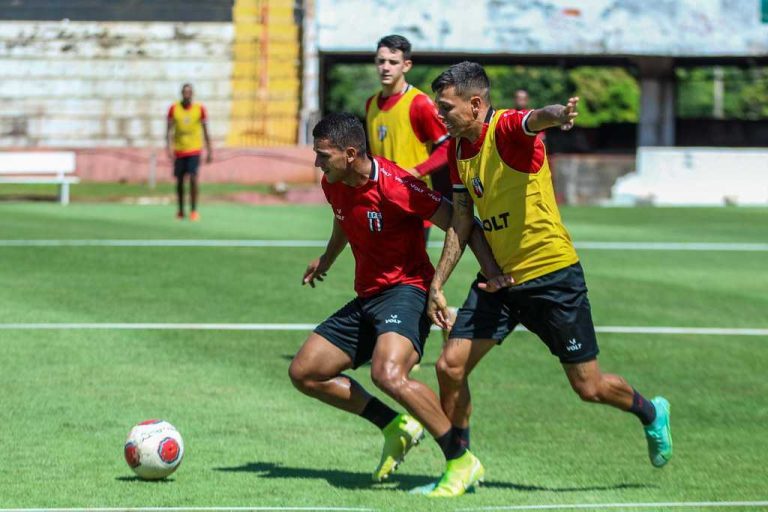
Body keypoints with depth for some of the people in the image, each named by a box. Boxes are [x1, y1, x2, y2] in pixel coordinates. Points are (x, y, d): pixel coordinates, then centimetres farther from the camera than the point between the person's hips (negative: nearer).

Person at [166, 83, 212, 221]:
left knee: (193, 178, -14)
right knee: (179, 180, 7)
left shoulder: (200, 109, -3)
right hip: (179, 151, 1)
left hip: (194, 150, -1)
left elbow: (205, 132, 3)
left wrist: (210, 152, 2)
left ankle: (194, 210, -7)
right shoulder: (174, 109, -2)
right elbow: (169, 130, -4)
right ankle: (180, 211, 21)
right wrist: (169, 148, -17)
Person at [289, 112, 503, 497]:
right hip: (366, 299, 9)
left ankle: (461, 463, -19)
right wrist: (325, 261, 45)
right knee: (303, 373, 4)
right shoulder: (334, 185, 3)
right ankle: (395, 427, 12)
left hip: (406, 290, -9)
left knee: (388, 375, -34)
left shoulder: (396, 187, -21)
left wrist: (492, 269, -28)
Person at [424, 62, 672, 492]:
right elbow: (461, 224, 14)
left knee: (589, 387, 2)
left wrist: (558, 115, -66)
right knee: (450, 366, -6)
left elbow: (537, 119, -42)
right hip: (498, 279, 7)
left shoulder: (508, 128, -17)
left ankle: (652, 413, 32)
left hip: (553, 274, -7)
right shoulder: (457, 150, 6)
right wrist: (437, 285, 9)